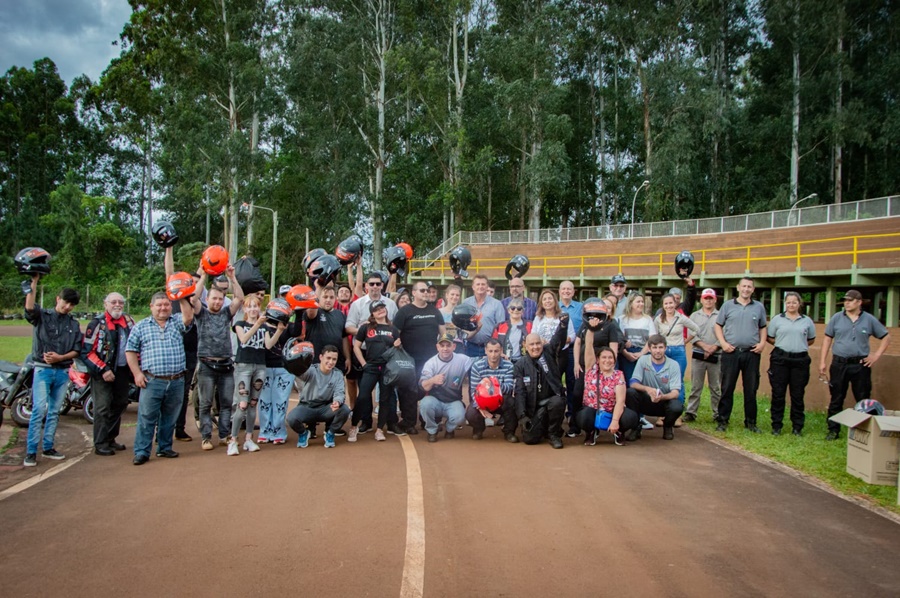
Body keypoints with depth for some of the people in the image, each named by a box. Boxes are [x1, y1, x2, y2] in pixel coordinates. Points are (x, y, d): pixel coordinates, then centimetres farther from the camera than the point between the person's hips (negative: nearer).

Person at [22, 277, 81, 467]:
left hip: (63, 371, 4)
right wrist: (33, 283, -23)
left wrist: (60, 357, -10)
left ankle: (48, 447, 18)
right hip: (43, 369, -4)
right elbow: (29, 308, -21)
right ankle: (31, 451, -8)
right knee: (39, 409, -12)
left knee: (54, 412, 10)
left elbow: (76, 350, 8)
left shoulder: (74, 324, 11)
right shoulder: (42, 316, 2)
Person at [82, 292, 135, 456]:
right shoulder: (97, 324, -10)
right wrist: (103, 370, -18)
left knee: (119, 405, 13)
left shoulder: (128, 321, 8)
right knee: (103, 408, -7)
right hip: (103, 372, -6)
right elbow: (86, 352, -12)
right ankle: (100, 444, -2)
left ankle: (110, 439, 25)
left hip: (123, 371, 6)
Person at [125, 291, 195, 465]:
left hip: (177, 381, 2)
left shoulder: (177, 321, 11)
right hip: (152, 381, -2)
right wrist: (137, 373, -3)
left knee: (169, 418, 11)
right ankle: (142, 452, 3)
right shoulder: (141, 326, 8)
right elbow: (130, 351, 6)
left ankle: (165, 448, 23)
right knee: (147, 418, -3)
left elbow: (188, 317, -13)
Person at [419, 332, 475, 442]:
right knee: (425, 403, -33)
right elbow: (424, 387, -20)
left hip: (453, 402, 0)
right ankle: (432, 431, -3)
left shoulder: (462, 360, -6)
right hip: (435, 400, 0)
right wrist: (432, 380, -44)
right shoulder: (430, 363, -10)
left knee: (459, 417, -30)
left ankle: (449, 429, 9)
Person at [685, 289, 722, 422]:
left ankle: (717, 414, 10)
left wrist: (713, 348, -13)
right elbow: (692, 334, 1)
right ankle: (691, 412, 5)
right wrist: (704, 346, -12)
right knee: (695, 386, 2)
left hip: (716, 356, -1)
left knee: (716, 387, 3)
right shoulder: (694, 316, 10)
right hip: (698, 355, 1)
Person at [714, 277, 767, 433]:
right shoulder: (728, 305, 5)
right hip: (731, 352, -1)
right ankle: (723, 421, 10)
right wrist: (723, 343, -6)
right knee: (727, 388, 3)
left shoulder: (759, 307, 9)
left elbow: (763, 327, 15)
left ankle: (751, 422, 17)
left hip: (752, 353, 1)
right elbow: (718, 325, 7)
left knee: (751, 389, 7)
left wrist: (762, 343, -1)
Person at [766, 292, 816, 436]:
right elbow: (769, 338, 6)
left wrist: (799, 345, 5)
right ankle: (776, 425, 11)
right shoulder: (777, 319, 4)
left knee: (797, 394, 5)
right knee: (778, 393, 3)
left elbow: (811, 340, 15)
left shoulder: (807, 321, 8)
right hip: (780, 359, -1)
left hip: (800, 360, 1)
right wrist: (783, 344, 0)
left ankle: (797, 426, 15)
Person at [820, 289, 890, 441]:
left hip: (861, 365, 0)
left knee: (863, 400, 5)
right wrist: (822, 362, 0)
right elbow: (827, 339, 5)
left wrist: (876, 355, -1)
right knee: (836, 399, 6)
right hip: (839, 364, 1)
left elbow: (886, 337, 10)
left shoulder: (869, 320, 2)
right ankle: (833, 430, 14)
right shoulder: (836, 318, 3)